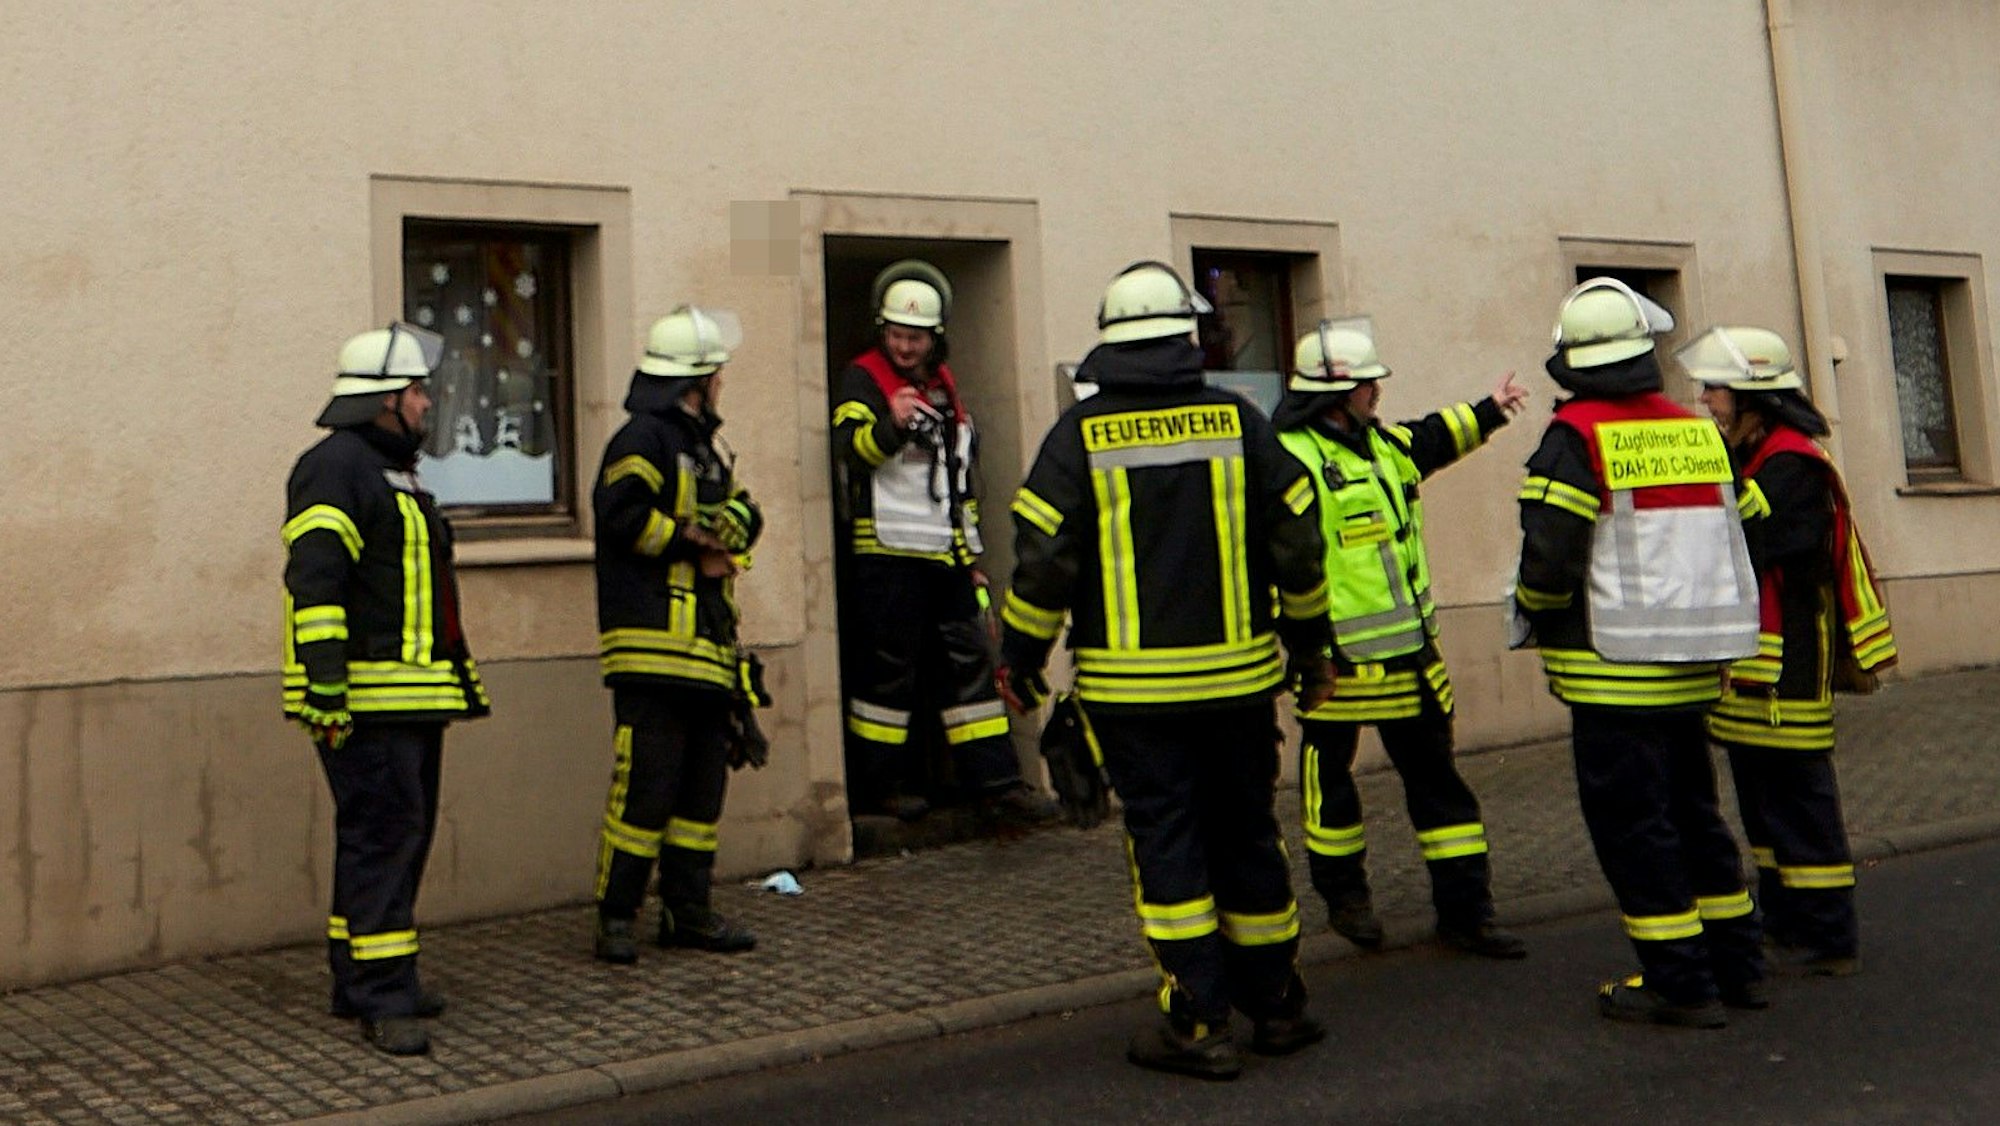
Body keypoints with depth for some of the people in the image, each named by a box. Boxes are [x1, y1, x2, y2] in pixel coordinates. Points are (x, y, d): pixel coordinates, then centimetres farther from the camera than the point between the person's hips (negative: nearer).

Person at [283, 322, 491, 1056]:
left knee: (402, 830, 12)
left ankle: (360, 980, 22)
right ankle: (382, 1000, -8)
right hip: (365, 699, -10)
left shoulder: (394, 471, 23)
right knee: (384, 832, -11)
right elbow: (313, 581, -19)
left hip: (414, 695, 10)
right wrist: (325, 684, -25)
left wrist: (460, 675, 28)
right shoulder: (334, 469, -10)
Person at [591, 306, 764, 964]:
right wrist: (693, 540, -13)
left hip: (706, 648, 10)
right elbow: (621, 514, -22)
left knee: (704, 782, 12)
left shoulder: (706, 445, 21)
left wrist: (733, 521, -3)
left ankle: (688, 910, 22)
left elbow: (741, 512, 20)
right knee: (645, 783, -8)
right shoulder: (643, 440, -9)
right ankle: (617, 917, 2)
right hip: (654, 644, -10)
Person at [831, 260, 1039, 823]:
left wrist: (972, 554, 20)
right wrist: (891, 423, -45)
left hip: (945, 555, 7)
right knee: (889, 670, -2)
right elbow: (849, 447, -25)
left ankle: (994, 781, 10)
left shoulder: (944, 383, 17)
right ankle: (876, 785, 9)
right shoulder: (862, 379, -5)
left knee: (968, 662, 6)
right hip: (887, 554, -7)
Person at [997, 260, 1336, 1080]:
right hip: (1237, 675, 3)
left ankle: (1200, 1024, 5)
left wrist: (1019, 661, 4)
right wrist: (1310, 647, 15)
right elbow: (1298, 544, 3)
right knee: (1247, 835, 14)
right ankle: (1276, 1006, 26)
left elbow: (1043, 557, -9)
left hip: (1132, 686, -2)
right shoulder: (1238, 422, 0)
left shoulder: (1082, 433, -6)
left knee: (1166, 843, 4)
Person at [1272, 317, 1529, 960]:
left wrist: (1489, 411, 44)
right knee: (1331, 776, 10)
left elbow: (1431, 441, 36)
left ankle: (1464, 912, 18)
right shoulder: (1292, 460, -17)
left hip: (1409, 649, 8)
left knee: (1435, 774, 10)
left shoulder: (1381, 444, 12)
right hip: (1340, 660, -8)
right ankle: (1344, 894, 29)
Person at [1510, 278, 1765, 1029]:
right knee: (1692, 812, 18)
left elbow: (1550, 554, -17)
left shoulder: (1577, 437, -12)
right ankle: (1736, 966, 25)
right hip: (1694, 666, 7)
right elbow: (1725, 538, 15)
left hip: (1615, 669, -7)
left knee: (1631, 823, 1)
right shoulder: (1698, 431, 8)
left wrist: (1535, 617, 2)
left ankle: (1680, 983, 5)